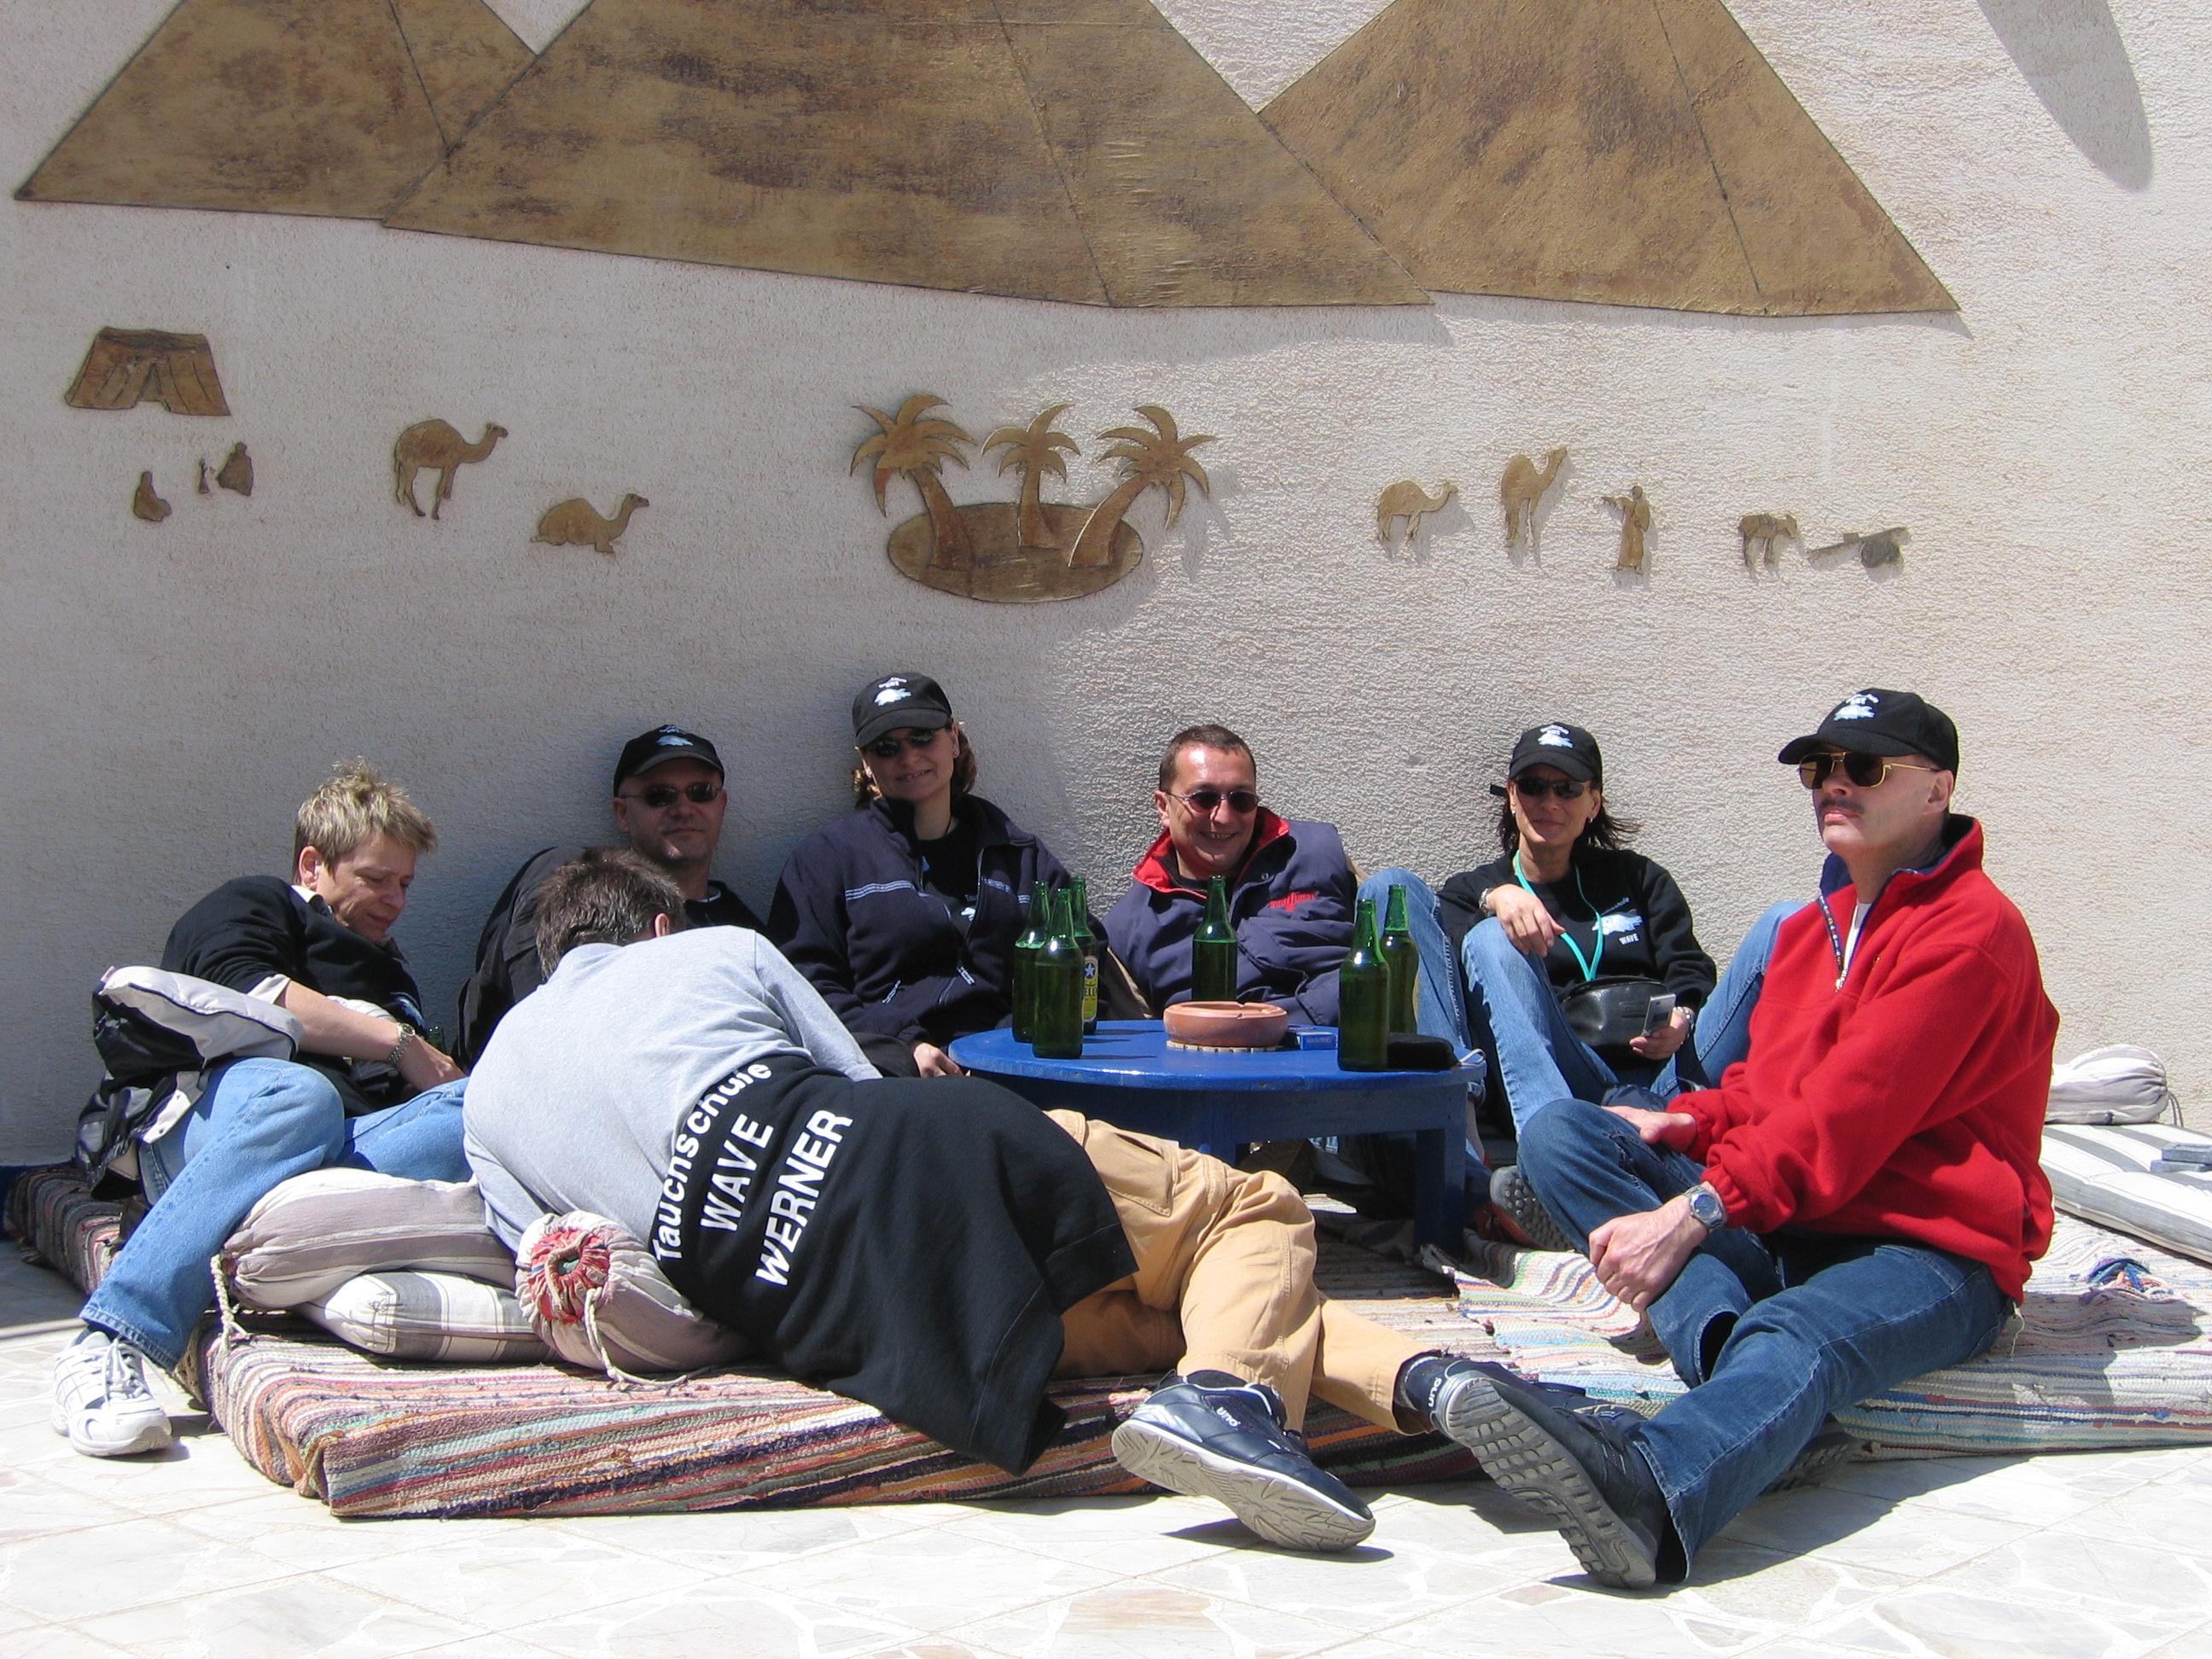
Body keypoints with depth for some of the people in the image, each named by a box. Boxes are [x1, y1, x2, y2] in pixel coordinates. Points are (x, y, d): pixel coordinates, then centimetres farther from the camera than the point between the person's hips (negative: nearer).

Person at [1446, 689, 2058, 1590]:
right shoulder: (1814, 927, 20)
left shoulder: (1974, 929, -8)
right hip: (1774, 1235, 8)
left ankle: (1644, 1496, -74)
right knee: (1559, 1130, -8)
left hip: (1929, 1253, -8)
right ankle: (1726, 1341, -35)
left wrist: (1693, 1214, -27)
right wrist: (1693, 1121, -3)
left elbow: (1848, 1116, -19)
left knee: (1799, 1339, -41)